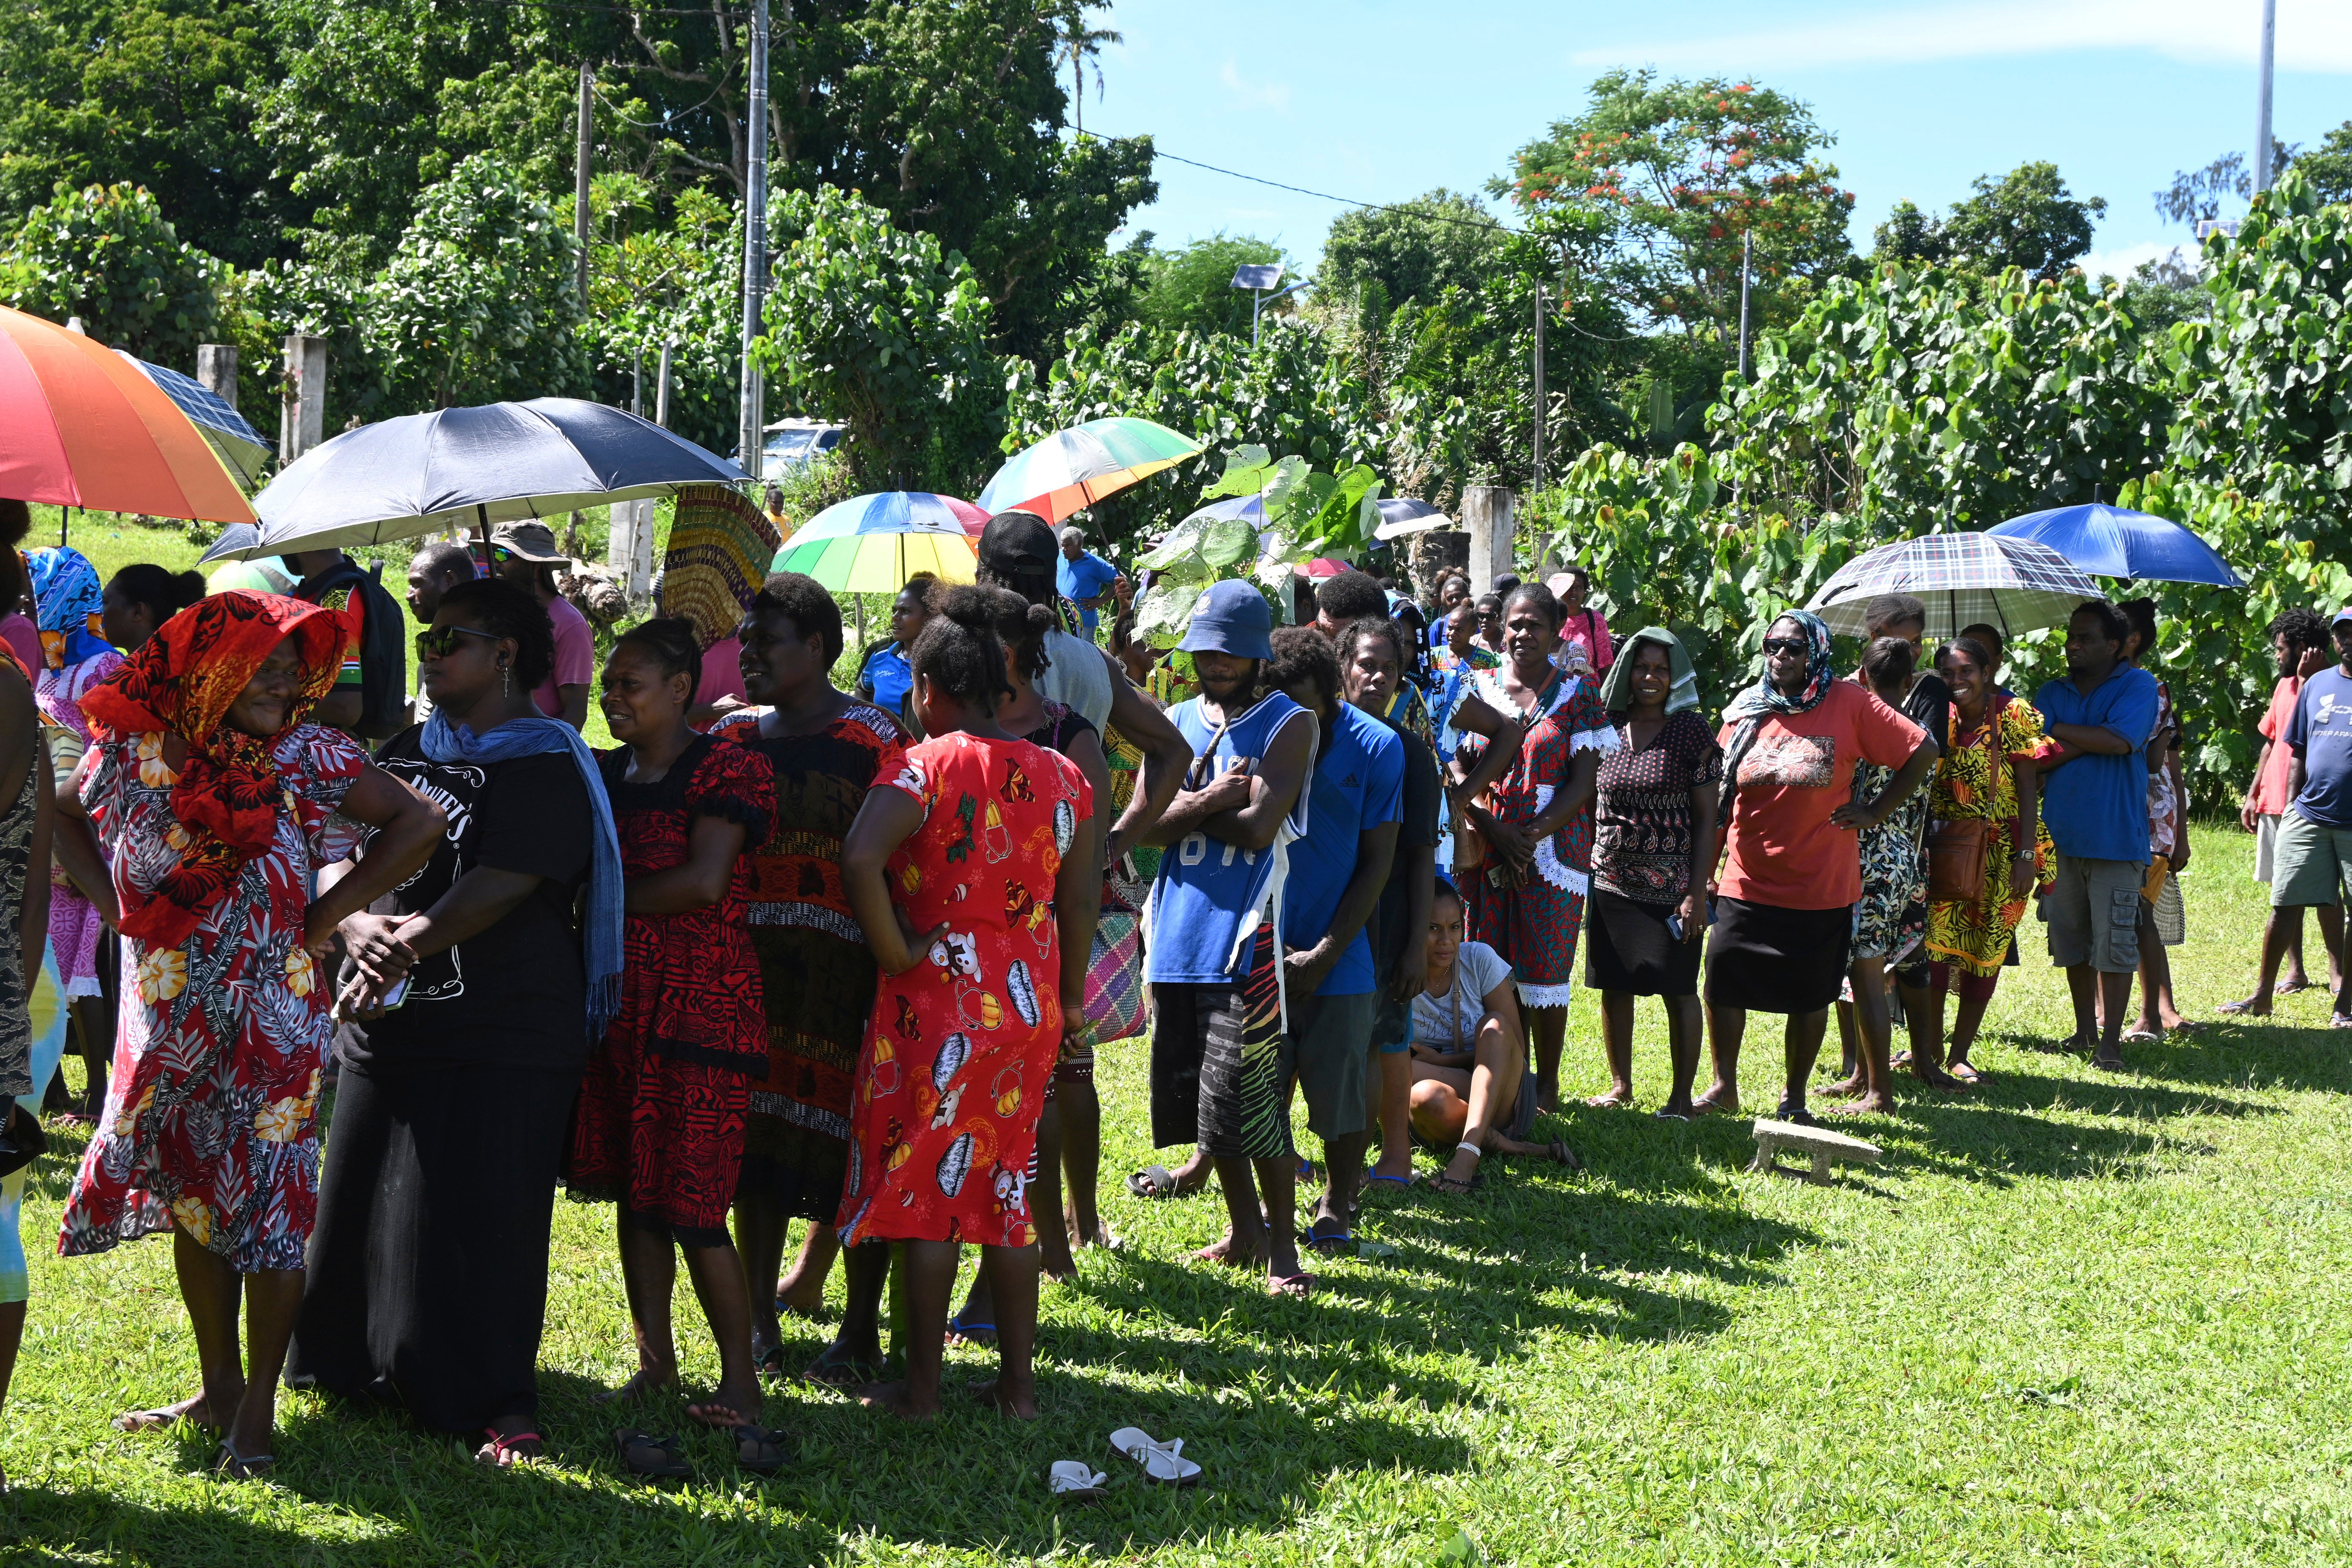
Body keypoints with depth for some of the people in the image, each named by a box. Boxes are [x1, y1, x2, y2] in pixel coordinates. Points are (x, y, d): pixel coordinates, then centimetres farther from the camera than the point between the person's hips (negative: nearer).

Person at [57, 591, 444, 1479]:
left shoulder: (307, 756, -7)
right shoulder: (136, 753, -2)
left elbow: (418, 823, -5)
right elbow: (61, 822, 16)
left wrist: (327, 914, -6)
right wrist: (115, 905, 4)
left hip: (273, 1025, -3)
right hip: (170, 1021, 3)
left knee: (269, 1207, -3)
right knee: (193, 1201, 12)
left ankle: (257, 1409, 6)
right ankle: (218, 1389, 26)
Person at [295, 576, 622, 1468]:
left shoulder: (545, 770, -8)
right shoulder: (409, 752, 14)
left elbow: (496, 889, -19)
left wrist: (404, 949, -19)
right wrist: (358, 929, -14)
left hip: (503, 1035, -7)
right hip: (389, 1026, 7)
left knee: (480, 1221, -7)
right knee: (362, 1205, 13)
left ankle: (500, 1404, 2)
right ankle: (369, 1367, 31)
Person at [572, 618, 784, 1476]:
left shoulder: (728, 769, -6)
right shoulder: (603, 774, 14)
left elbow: (705, 881, -17)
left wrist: (607, 895, -8)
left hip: (701, 1007, -7)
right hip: (619, 1002, 7)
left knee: (690, 1205, -8)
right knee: (633, 1194, 9)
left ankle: (740, 1379, 3)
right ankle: (655, 1365, 19)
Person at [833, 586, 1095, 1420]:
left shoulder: (926, 766, -12)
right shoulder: (1061, 776, 5)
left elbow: (860, 858, -30)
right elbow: (1079, 900, 11)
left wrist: (895, 951, -17)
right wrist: (1067, 1000, 21)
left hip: (939, 1006, -5)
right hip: (1030, 1008, 6)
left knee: (926, 1193, 4)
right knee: (1007, 1192, 15)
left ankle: (921, 1389, 10)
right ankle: (1018, 1383, 19)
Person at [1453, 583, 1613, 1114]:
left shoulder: (1576, 695, 3)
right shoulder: (1478, 690, 8)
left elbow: (1583, 780, -3)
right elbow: (1462, 779, 3)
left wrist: (1535, 833, -15)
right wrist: (1495, 832, -13)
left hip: (1554, 847, -2)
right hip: (1488, 849, 2)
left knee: (1546, 966, -1)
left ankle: (1548, 1083, 9)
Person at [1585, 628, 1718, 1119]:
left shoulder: (1692, 731, -4)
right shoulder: (1607, 728, 6)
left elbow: (1706, 817, -5)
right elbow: (1588, 802, 14)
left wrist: (1697, 893, -11)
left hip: (1670, 888, -4)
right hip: (1611, 882, 4)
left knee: (1678, 988, 1)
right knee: (1613, 986, 9)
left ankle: (1682, 1097, 10)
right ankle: (1620, 1085, 23)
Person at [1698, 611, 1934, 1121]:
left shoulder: (1848, 705, -6)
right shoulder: (1746, 712, 4)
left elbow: (1922, 751, -2)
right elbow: (1719, 800, 10)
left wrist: (1875, 812, -4)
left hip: (1821, 887, -2)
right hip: (1747, 883, 2)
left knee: (1810, 997, 8)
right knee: (1722, 985, 1)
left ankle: (1795, 1097, 23)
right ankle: (1724, 1087, 18)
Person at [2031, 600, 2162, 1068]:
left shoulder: (2138, 686, 0)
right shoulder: (2052, 693, 12)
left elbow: (2120, 740, -17)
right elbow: (2034, 760, -1)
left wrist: (2059, 730, -7)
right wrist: (2089, 741, -12)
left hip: (2116, 837, -5)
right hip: (2061, 835, 5)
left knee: (2114, 941, -5)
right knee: (2071, 939, 10)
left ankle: (2110, 1041, 0)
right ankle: (2084, 1031, 22)